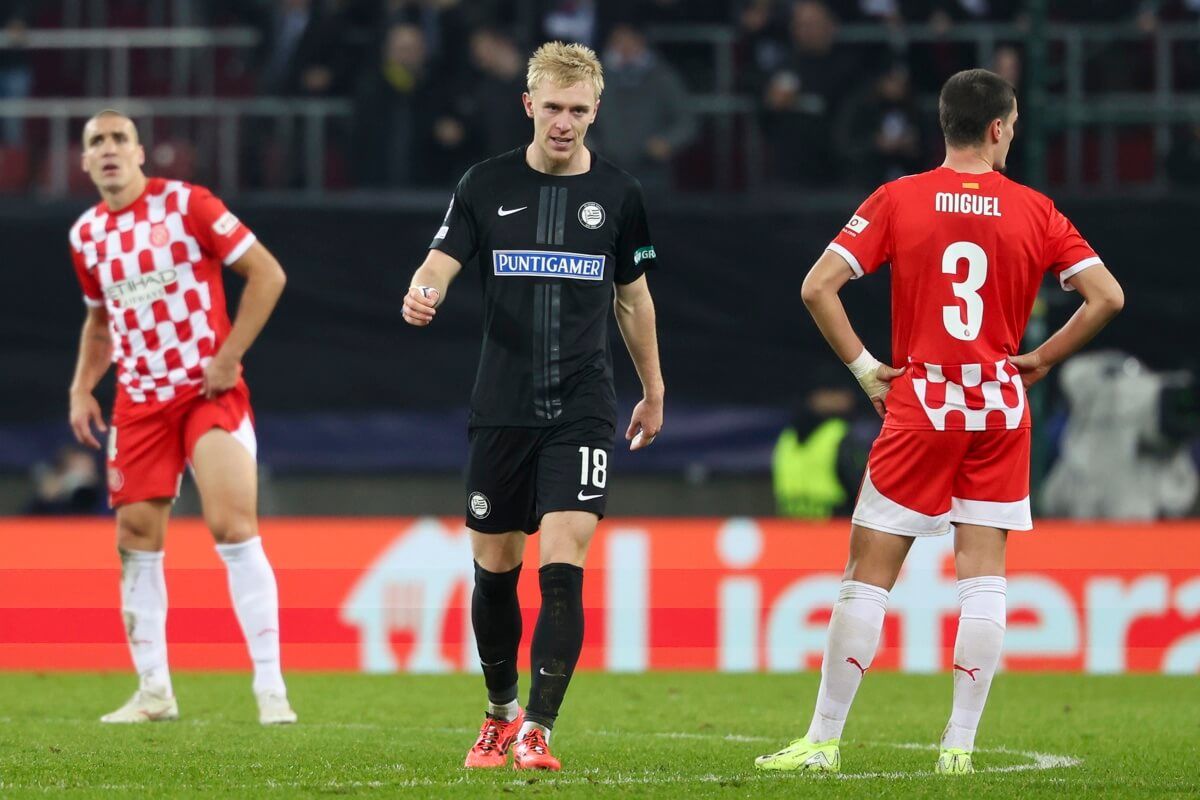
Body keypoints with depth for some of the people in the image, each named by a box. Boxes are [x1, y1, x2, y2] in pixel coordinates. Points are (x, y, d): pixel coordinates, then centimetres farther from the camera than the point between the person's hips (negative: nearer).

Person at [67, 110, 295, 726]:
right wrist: (82, 387, 11)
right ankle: (153, 692, 14)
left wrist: (227, 357, -12)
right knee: (136, 538, 3)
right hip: (139, 402, 5)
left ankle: (270, 689, -12)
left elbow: (267, 274, -7)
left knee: (233, 525, -16)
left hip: (210, 391, -5)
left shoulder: (185, 203, -8)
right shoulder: (86, 235, 8)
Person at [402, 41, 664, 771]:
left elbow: (634, 297, 15)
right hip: (502, 409, 1)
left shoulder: (617, 193, 4)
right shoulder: (488, 185, 2)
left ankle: (538, 730, -13)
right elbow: (440, 264, -5)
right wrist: (421, 294, -29)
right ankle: (501, 713, 30)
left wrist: (654, 392, 21)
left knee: (563, 569, -15)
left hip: (583, 411, -1)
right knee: (495, 571, 9)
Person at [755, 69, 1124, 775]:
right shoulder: (1035, 211, 1)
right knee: (984, 578, 5)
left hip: (918, 406, -1)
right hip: (999, 411, 1)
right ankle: (961, 745, 2)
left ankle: (824, 741, 6)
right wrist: (1039, 361, 6)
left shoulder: (898, 200, -1)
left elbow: (818, 287, -7)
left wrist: (865, 368, 1)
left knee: (869, 576, 3)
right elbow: (1107, 297, -3)